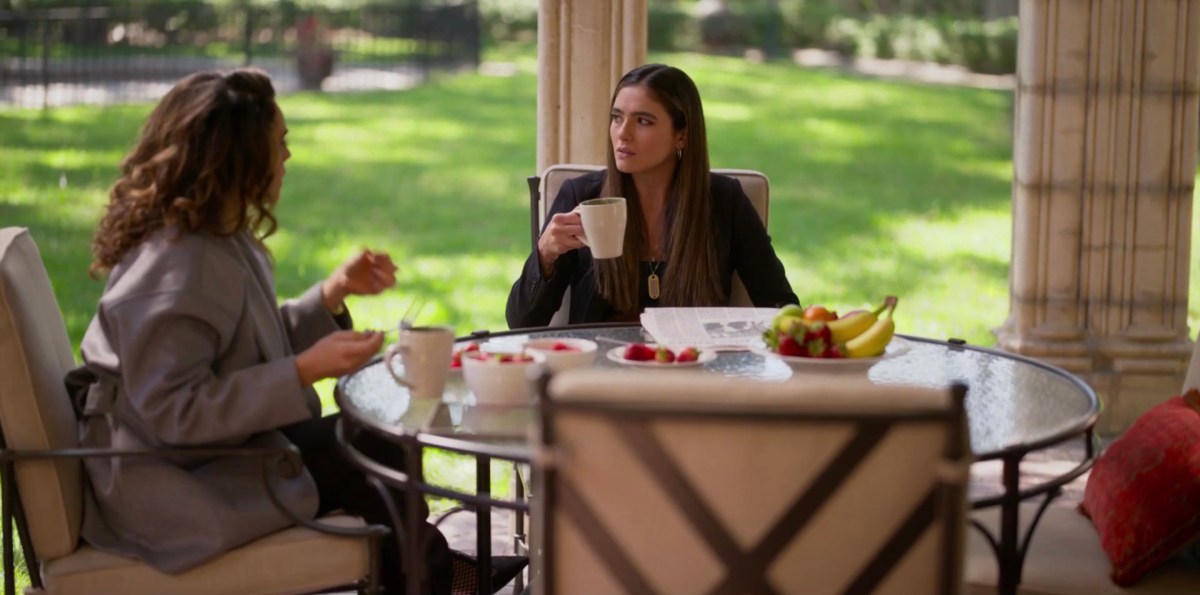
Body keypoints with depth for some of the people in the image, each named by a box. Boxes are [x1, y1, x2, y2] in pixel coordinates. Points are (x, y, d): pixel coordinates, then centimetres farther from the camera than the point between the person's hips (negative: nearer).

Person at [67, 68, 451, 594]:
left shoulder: (217, 240, 7)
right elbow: (175, 411, -28)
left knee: (387, 451, 4)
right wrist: (306, 370, -29)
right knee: (380, 462, -11)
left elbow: (252, 351, 16)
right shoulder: (174, 267, -24)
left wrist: (333, 293, 4)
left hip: (218, 446, 10)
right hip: (175, 484, -10)